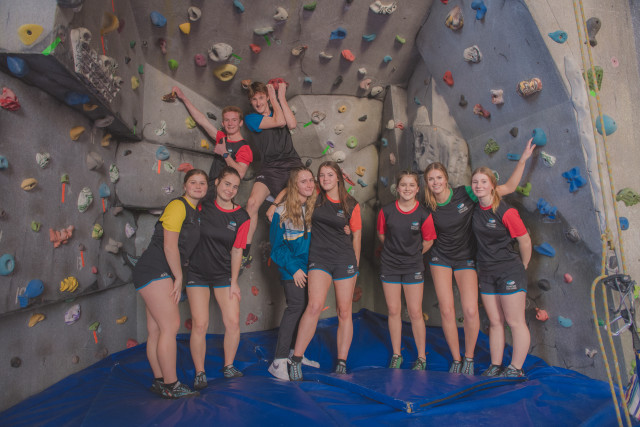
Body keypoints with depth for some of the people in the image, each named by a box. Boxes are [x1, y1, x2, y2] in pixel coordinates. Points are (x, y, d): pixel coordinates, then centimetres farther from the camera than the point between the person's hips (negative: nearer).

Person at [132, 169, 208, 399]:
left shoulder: (195, 212, 17)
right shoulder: (177, 205, -11)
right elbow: (169, 245, -16)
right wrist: (179, 277, -9)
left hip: (164, 274, 9)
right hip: (154, 270, -9)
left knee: (156, 330, 12)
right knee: (171, 325, -9)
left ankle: (160, 381, 18)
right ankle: (170, 385, -1)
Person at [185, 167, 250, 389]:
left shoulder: (241, 217, -5)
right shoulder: (203, 206, -5)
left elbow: (237, 250, -2)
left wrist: (234, 282, -2)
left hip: (224, 275, 1)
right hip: (197, 273, -1)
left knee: (233, 323, -3)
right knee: (200, 324, -4)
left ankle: (228, 367, 20)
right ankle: (199, 373, 14)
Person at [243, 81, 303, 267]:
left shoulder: (278, 111, 18)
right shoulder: (251, 118, 6)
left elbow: (292, 124, -6)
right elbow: (280, 122, -8)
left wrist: (281, 97, 0)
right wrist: (274, 97, 4)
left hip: (293, 164, 2)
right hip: (271, 168, -2)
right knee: (252, 202, -22)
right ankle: (245, 253, -12)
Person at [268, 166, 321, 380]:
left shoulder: (315, 208, 4)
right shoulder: (282, 211, -10)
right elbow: (277, 245, -8)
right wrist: (294, 268, -12)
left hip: (310, 268, 5)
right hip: (292, 270, -5)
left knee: (305, 308, 7)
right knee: (296, 307, -13)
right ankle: (279, 362, -5)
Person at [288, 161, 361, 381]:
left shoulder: (351, 204, 4)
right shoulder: (316, 197, 4)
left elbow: (356, 235, 9)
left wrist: (356, 264, 9)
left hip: (345, 259, 1)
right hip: (319, 259, -1)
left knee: (344, 312, 5)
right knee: (315, 306, -18)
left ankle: (342, 363, 17)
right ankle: (295, 360, -9)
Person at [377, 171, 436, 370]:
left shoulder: (423, 214, -9)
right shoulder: (386, 211, -5)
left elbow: (428, 241, 3)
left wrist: (412, 254, 7)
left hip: (413, 267, -1)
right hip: (389, 265, 2)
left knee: (415, 313, 1)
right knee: (393, 311, 8)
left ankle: (421, 357, 18)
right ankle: (396, 355, 23)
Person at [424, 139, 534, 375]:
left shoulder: (466, 193, -13)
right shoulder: (428, 207, -8)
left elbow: (509, 187, -12)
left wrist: (522, 160, -17)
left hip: (465, 258, -1)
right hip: (440, 258, 1)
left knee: (470, 311, -12)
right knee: (446, 311, -4)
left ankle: (469, 358, 13)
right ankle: (456, 360, 17)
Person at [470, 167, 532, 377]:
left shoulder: (506, 212, -16)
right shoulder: (475, 208, 2)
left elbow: (525, 241, -7)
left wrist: (522, 267, 5)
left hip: (509, 271, -6)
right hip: (486, 273, 6)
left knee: (515, 322, 2)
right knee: (495, 322, 12)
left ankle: (515, 369, 12)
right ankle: (495, 367, 21)